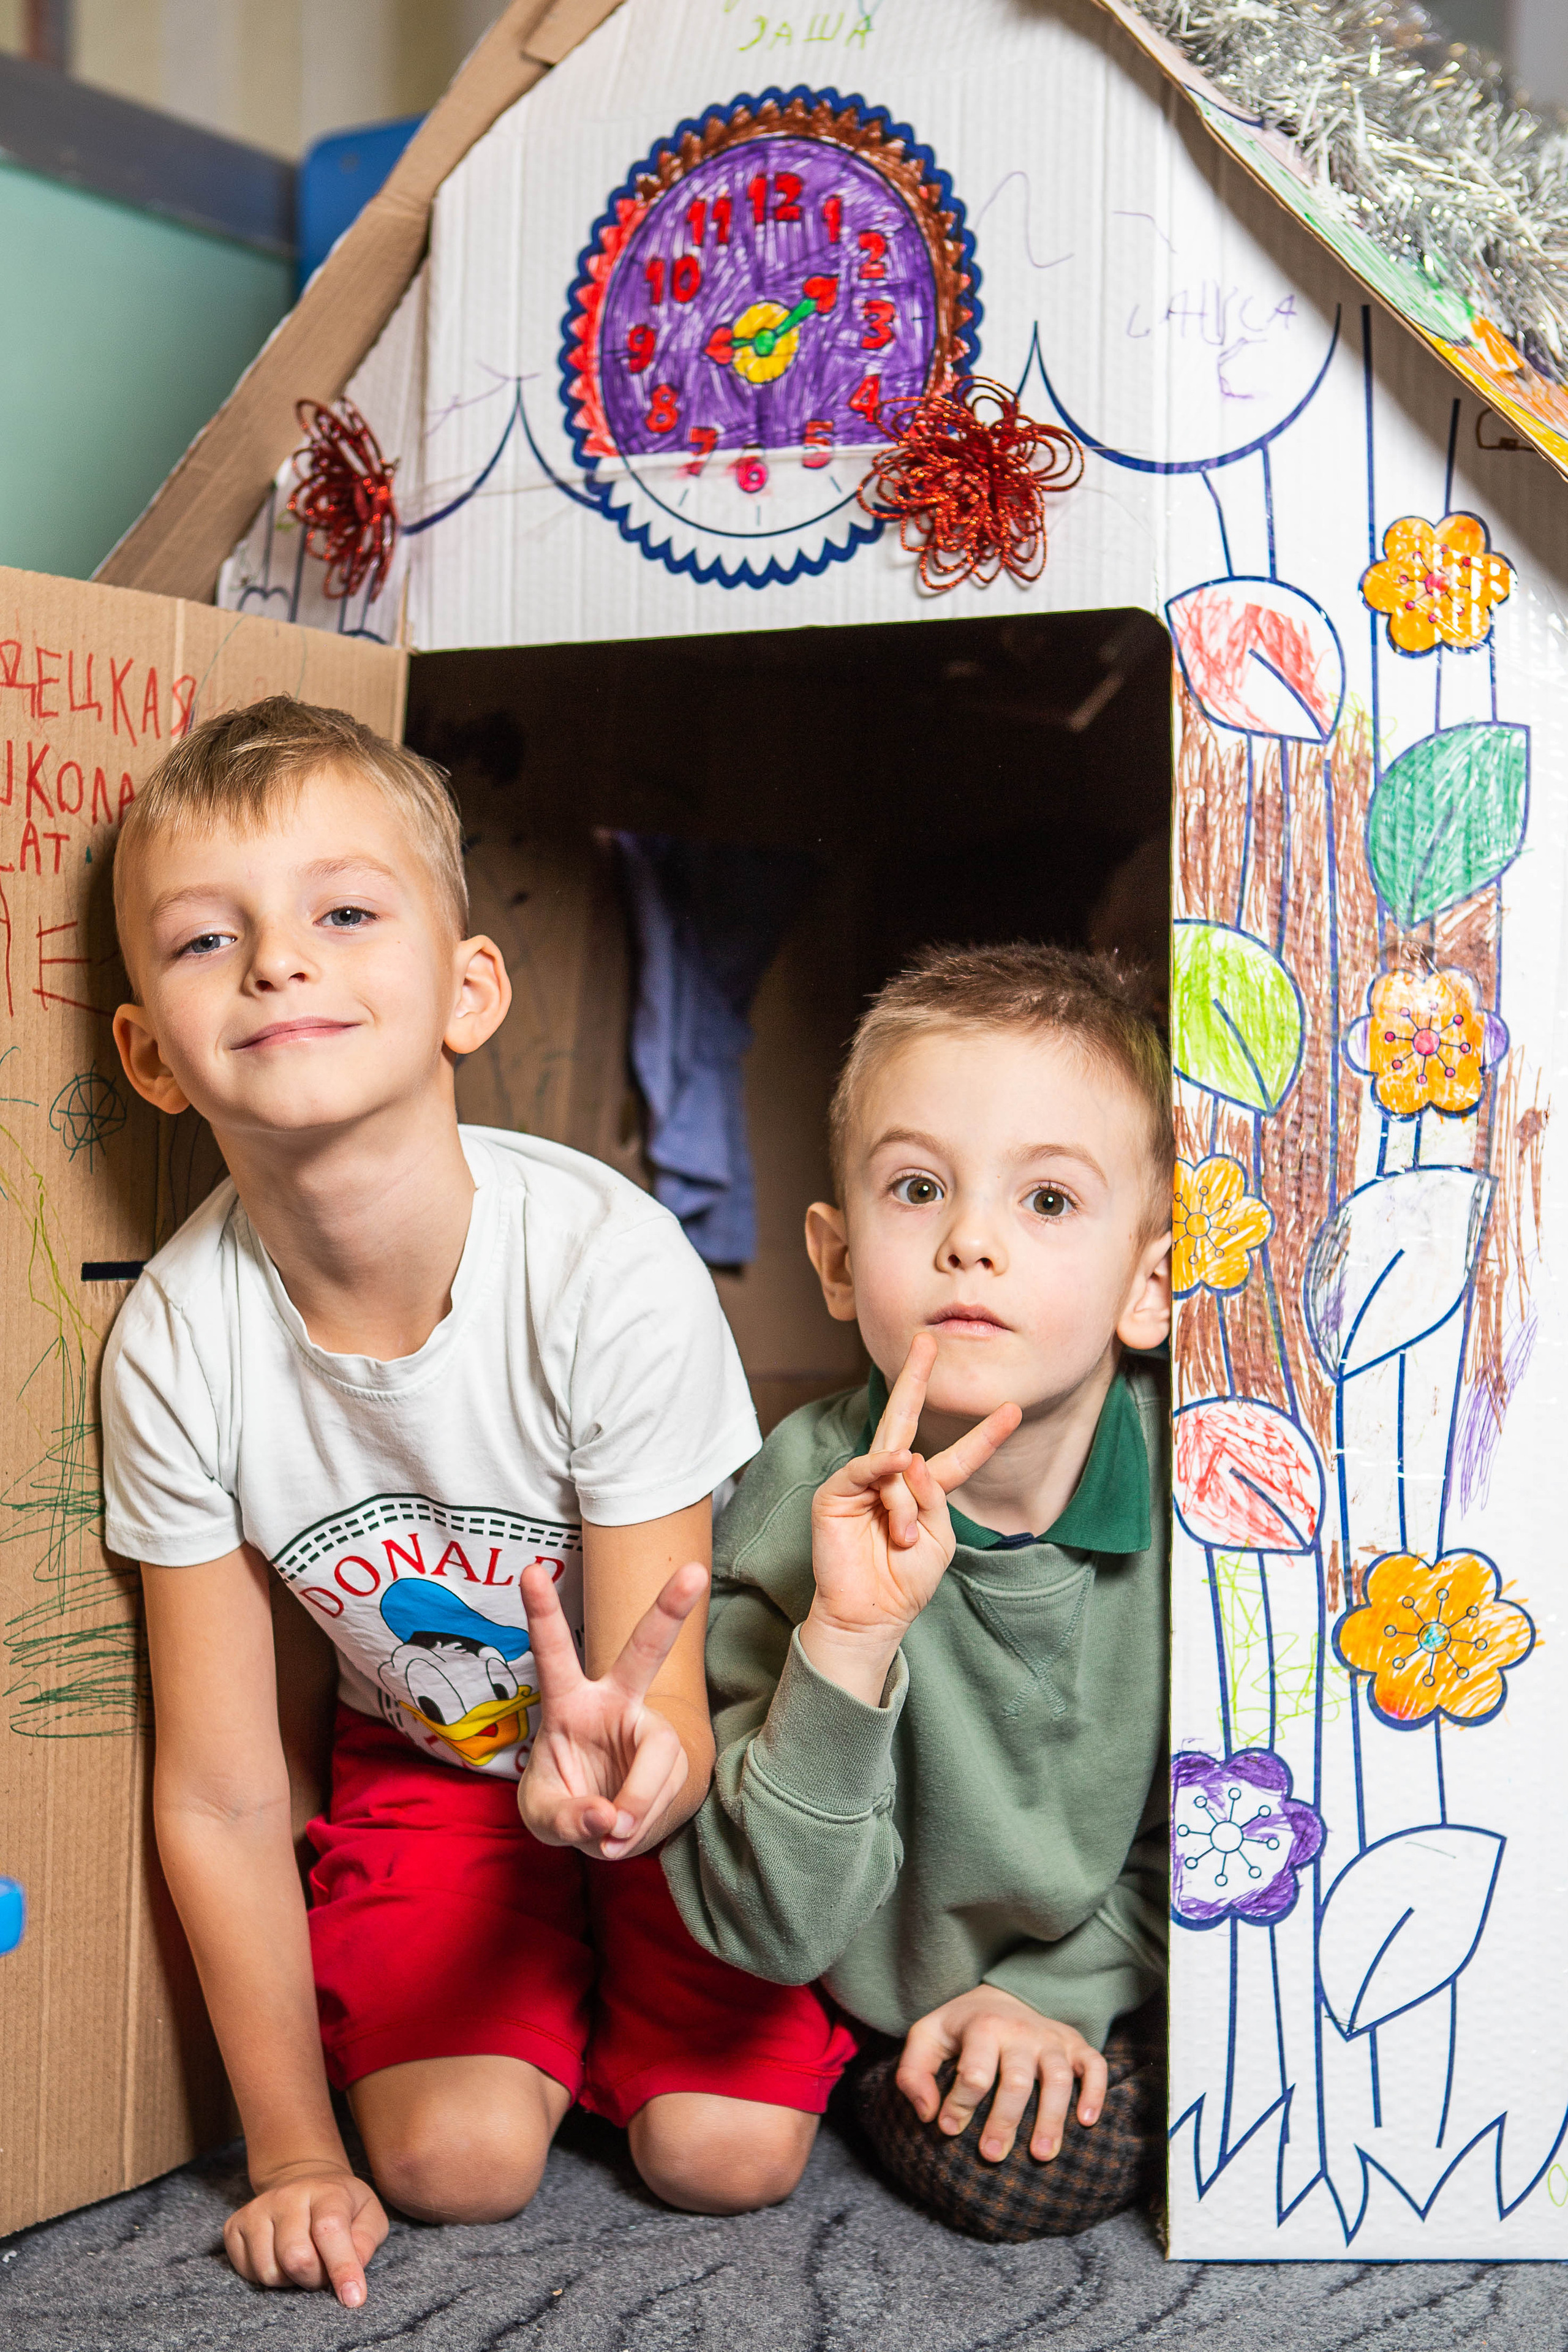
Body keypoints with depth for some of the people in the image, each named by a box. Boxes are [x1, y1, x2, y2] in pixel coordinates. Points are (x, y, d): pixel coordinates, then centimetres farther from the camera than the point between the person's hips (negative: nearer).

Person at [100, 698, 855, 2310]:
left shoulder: (608, 1267, -32)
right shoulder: (174, 1345, -23)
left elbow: (666, 1717, -25)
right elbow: (221, 1797, -13)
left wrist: (615, 1768, -51)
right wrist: (294, 2150, -10)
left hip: (658, 1749, -1)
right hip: (431, 1750, 2)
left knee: (724, 2155, -11)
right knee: (456, 2160, -13)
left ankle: (626, 1980, 22)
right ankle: (540, 2002, 22)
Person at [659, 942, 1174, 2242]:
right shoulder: (800, 1512, -24)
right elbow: (769, 1931, -29)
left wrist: (1059, 1990, -12)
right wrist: (845, 1645, -42)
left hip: (1131, 1971, 2)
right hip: (902, 1989, -1)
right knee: (1022, 2164, -23)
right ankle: (894, 2081, 9)